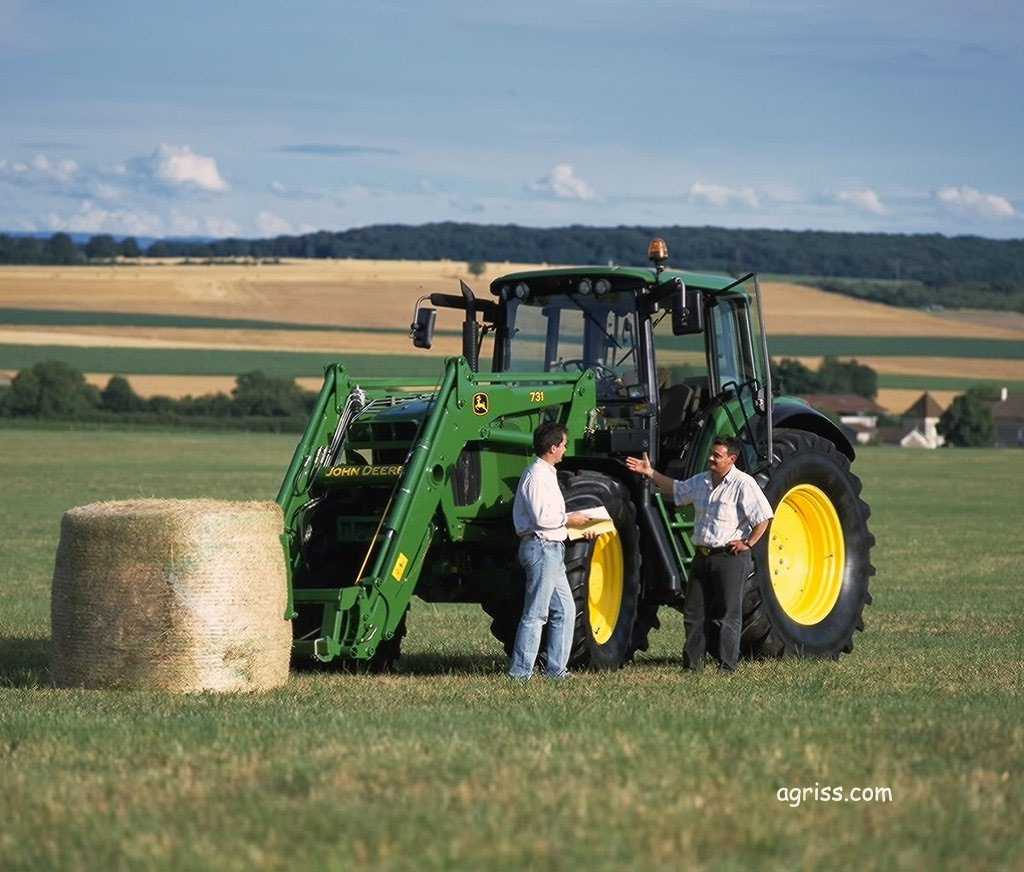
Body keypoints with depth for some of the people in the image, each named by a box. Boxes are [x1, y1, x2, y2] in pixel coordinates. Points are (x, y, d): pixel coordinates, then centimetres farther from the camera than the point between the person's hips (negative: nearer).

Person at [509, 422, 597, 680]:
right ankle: (520, 672, -7)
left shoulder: (547, 474, 19)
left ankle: (557, 669, 14)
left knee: (564, 610, 11)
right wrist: (569, 519, -9)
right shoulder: (537, 475, -13)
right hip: (541, 547, -11)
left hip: (552, 550, 11)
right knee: (535, 613, -8)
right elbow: (541, 518, -22)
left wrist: (576, 529, 16)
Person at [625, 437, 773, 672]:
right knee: (694, 611, 9)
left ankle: (727, 666, 3)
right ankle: (692, 663, 16)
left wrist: (748, 543, -15)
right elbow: (676, 490, 29)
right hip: (703, 556, 8)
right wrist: (650, 473, 23)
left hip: (730, 557, -7)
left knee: (727, 613, -3)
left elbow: (763, 517, -15)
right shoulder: (701, 482, 12)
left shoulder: (743, 484, -11)